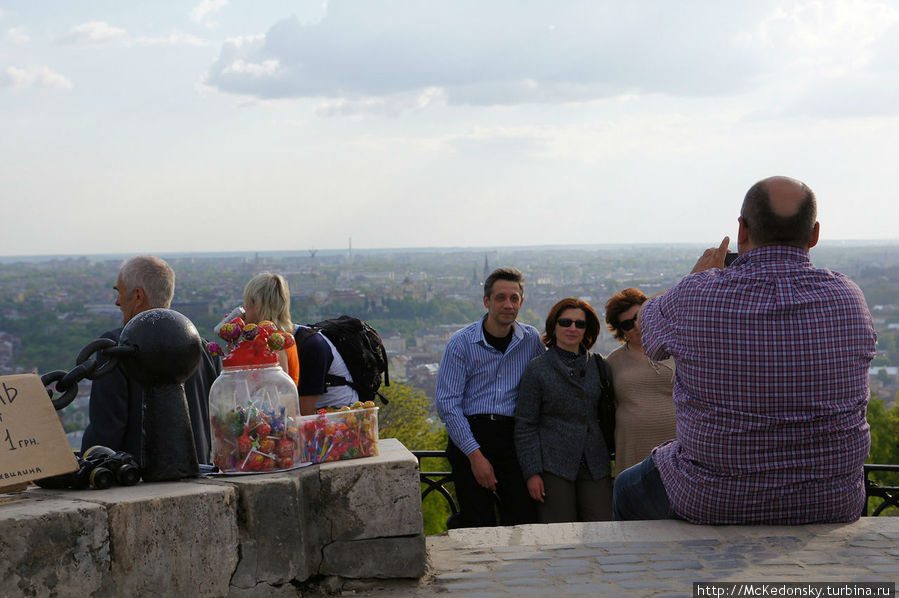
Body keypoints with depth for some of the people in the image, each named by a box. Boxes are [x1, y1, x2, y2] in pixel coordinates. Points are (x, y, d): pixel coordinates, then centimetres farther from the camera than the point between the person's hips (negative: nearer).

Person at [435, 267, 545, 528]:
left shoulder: (532, 340, 7)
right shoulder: (461, 342, -2)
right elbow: (447, 403, -5)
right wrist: (475, 454, -11)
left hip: (515, 437, 2)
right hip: (470, 435, -2)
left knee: (524, 521, -7)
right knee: (477, 525, -5)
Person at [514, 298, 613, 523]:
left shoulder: (597, 366, 12)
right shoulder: (537, 368, 2)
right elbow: (525, 426, 0)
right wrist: (532, 472, -7)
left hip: (596, 468, 3)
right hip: (555, 467, -3)